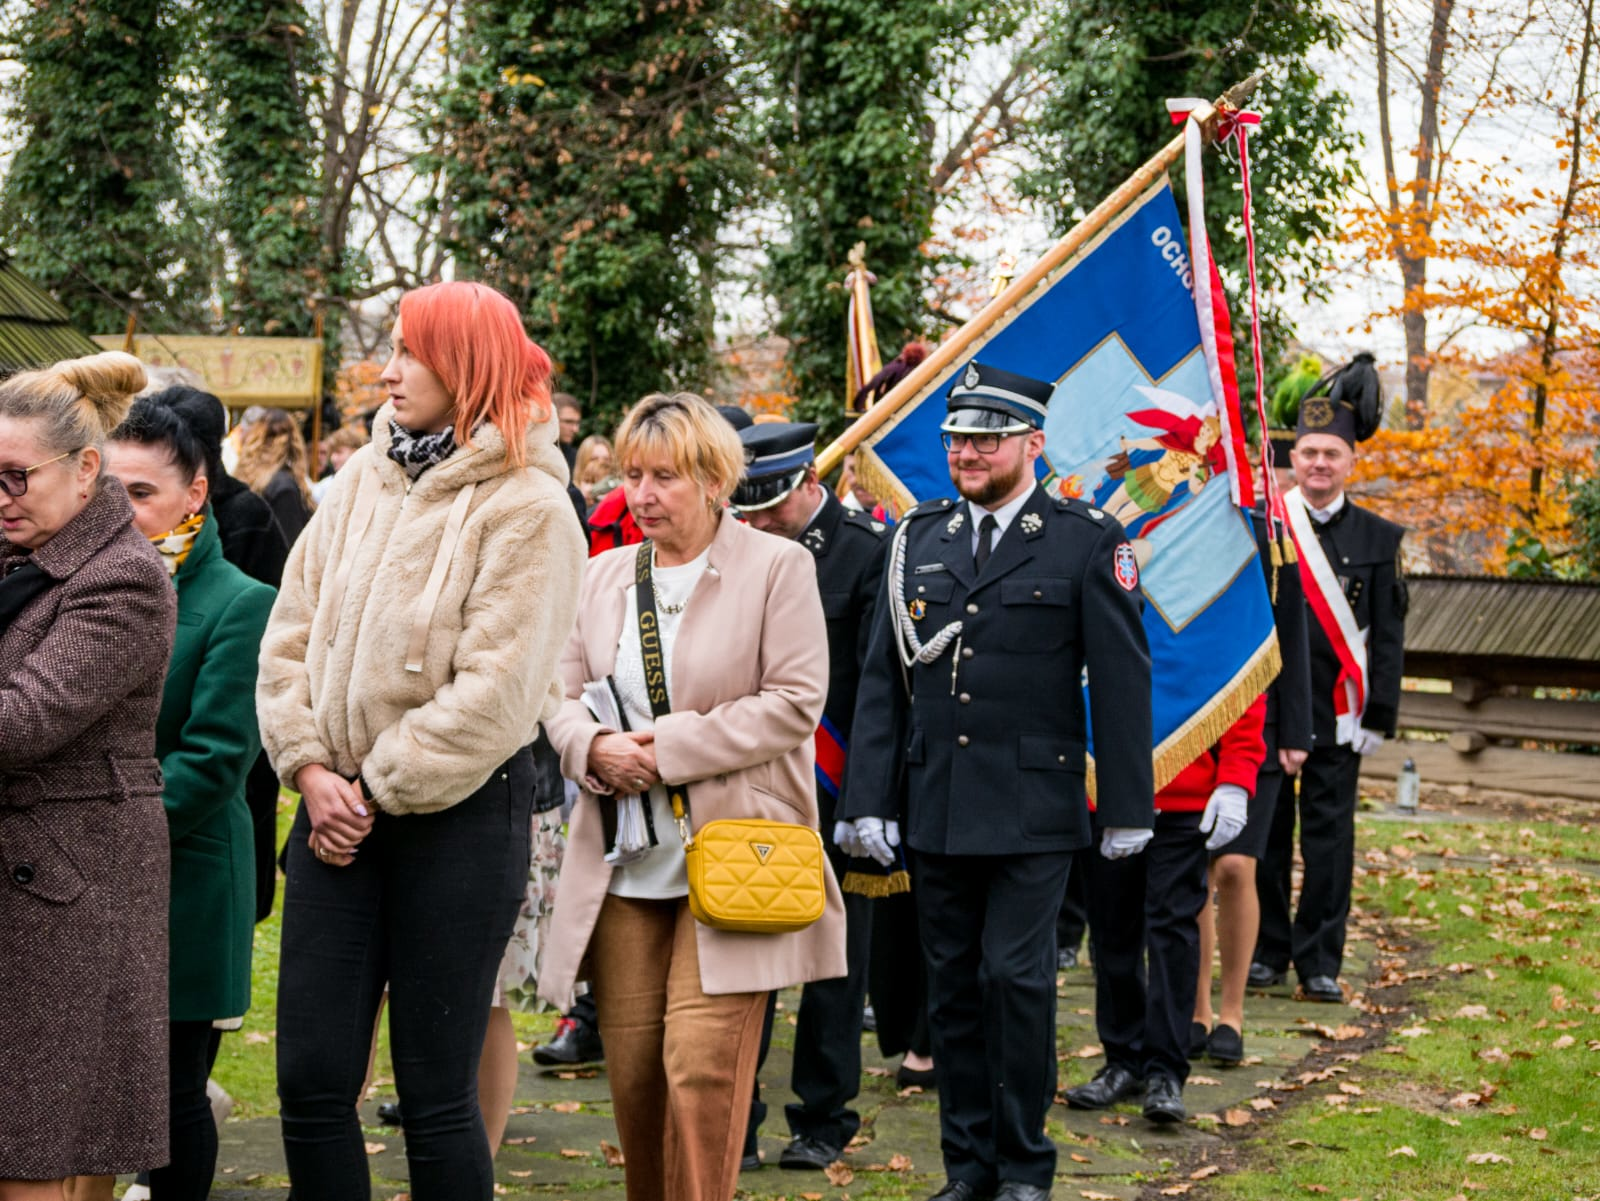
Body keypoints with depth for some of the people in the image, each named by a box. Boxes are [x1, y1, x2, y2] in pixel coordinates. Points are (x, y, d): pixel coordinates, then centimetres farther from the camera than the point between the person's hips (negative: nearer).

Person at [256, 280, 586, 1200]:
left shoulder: (526, 507, -10)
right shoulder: (364, 479, 8)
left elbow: (493, 691, -16)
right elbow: (293, 634, 9)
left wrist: (380, 794, -12)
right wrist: (311, 767, -4)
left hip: (457, 814, -5)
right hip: (340, 808, 6)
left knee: (437, 1094, 1)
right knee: (312, 1080, 5)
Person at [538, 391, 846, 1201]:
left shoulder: (777, 567, -2)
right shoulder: (604, 576, 15)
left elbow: (795, 701, -9)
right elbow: (562, 694, 15)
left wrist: (671, 748, -13)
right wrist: (594, 747, -9)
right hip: (624, 867, 5)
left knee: (701, 1067, -12)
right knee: (631, 1071, 5)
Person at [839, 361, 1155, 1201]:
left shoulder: (1087, 543, -1)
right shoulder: (919, 539, 10)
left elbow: (1122, 683, -1)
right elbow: (882, 680, 10)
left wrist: (1127, 809, -4)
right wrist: (868, 800, 4)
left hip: (1033, 808, -4)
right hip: (936, 807, 4)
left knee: (1016, 976, -7)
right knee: (952, 988, 8)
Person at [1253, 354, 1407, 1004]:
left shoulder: (1380, 539, 5)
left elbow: (1388, 635, 4)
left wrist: (1379, 717, -2)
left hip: (1337, 714, 0)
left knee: (1329, 834, 2)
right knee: (1265, 830, 6)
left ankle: (1320, 962, 9)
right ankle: (1266, 951, 17)